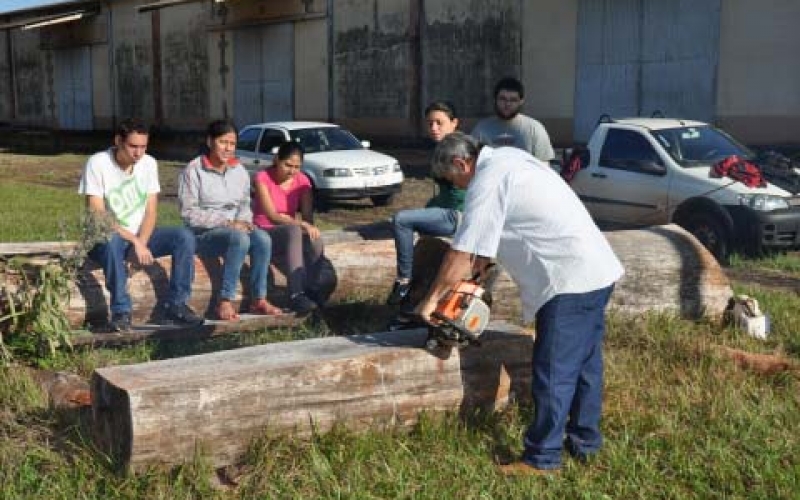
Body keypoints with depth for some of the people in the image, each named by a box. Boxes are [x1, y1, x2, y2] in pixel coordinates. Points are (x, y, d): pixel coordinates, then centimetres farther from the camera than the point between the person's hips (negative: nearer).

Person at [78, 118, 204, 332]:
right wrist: (134, 242, -26)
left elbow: (151, 212, -2)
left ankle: (174, 305, -12)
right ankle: (121, 311, -27)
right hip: (105, 237, -5)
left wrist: (141, 243, -20)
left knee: (185, 237, -17)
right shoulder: (98, 163, -14)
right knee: (111, 241, -40)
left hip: (141, 236, 5)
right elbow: (97, 214, -20)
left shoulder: (149, 163, 0)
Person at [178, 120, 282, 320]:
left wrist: (244, 221, -6)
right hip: (203, 234, -5)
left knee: (263, 238, -26)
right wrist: (227, 223, -19)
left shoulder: (240, 171, 11)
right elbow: (188, 213, -12)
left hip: (235, 229, 5)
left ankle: (259, 299, -20)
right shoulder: (193, 170, -7)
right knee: (239, 238, -35)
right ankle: (225, 302, -31)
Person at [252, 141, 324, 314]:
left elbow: (308, 216, -3)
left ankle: (311, 289, -23)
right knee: (294, 231, -37)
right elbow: (273, 215, -20)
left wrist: (309, 227, -25)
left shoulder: (302, 181, 0)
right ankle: (296, 295, -44)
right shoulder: (263, 178, -13)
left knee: (315, 239, -31)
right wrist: (301, 224, -31)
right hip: (264, 233, -4)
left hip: (291, 233, 4)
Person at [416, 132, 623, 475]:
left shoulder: (487, 182, -12)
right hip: (599, 269, 10)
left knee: (554, 372, -4)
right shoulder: (509, 158, 16)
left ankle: (542, 458, 2)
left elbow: (461, 254, -12)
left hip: (571, 281, -10)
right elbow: (495, 232, 23)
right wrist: (479, 264, 16)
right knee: (585, 363, 17)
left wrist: (431, 299, -3)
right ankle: (585, 441, 27)